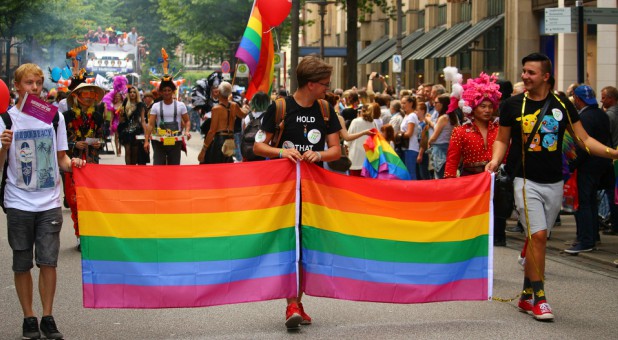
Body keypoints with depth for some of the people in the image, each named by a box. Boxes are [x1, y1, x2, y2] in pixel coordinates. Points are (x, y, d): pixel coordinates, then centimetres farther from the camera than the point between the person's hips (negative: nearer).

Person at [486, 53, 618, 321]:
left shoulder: (562, 105, 3)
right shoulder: (514, 105, -1)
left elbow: (584, 140, 4)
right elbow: (502, 140, 9)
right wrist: (495, 160, -11)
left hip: (554, 183, 3)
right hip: (526, 181, -2)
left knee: (537, 238, 9)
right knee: (538, 236, -14)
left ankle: (527, 295, 20)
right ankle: (538, 297, -7)